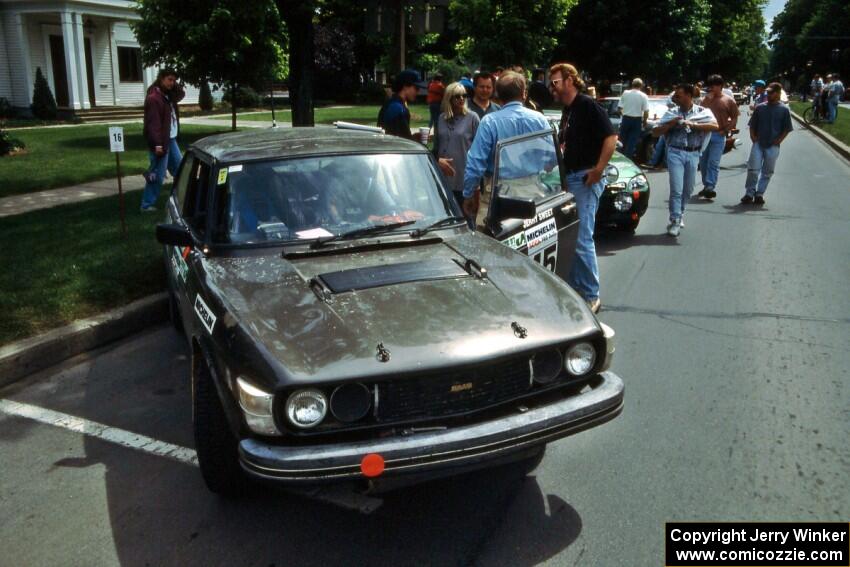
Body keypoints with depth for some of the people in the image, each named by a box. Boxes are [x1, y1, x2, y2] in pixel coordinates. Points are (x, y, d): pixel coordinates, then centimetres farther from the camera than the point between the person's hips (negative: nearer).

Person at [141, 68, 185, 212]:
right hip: (160, 142, -9)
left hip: (171, 139, 9)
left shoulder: (168, 95, 10)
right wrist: (157, 144, -27)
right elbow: (153, 123, -23)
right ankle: (147, 205, 3)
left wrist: (176, 85, 6)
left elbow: (182, 94, 26)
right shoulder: (153, 98, -18)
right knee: (158, 175, -5)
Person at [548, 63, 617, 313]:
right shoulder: (566, 111, 17)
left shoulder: (588, 105, -10)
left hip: (585, 179, -9)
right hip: (569, 178, 9)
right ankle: (574, 287, 24)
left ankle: (591, 296, -1)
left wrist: (598, 169, -21)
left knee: (582, 239, -9)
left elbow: (611, 137, -17)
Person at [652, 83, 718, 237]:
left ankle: (679, 215, 32)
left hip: (693, 154, 1)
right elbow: (656, 131, 5)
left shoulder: (702, 112, 5)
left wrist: (693, 124, -19)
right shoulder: (672, 113, 8)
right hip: (675, 152, -1)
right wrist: (672, 123, -10)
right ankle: (675, 221, -4)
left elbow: (715, 126, -12)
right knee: (676, 189, -9)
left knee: (687, 190, 12)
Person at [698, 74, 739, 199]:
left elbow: (734, 118, 3)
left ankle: (710, 187, -15)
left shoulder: (729, 100, 1)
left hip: (718, 135, -5)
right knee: (703, 162, 8)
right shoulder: (706, 99, 12)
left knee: (713, 162, -11)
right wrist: (708, 99, -7)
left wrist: (725, 130, -8)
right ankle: (706, 186, 19)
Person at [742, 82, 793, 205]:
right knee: (753, 169, -6)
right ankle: (749, 193, 4)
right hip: (758, 144, 1)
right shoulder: (760, 107, 6)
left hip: (773, 146, -1)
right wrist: (753, 137, -1)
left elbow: (787, 129, 3)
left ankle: (759, 194, 14)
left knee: (767, 172, 5)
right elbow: (752, 125, 12)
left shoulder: (784, 110, 0)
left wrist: (778, 140, -7)